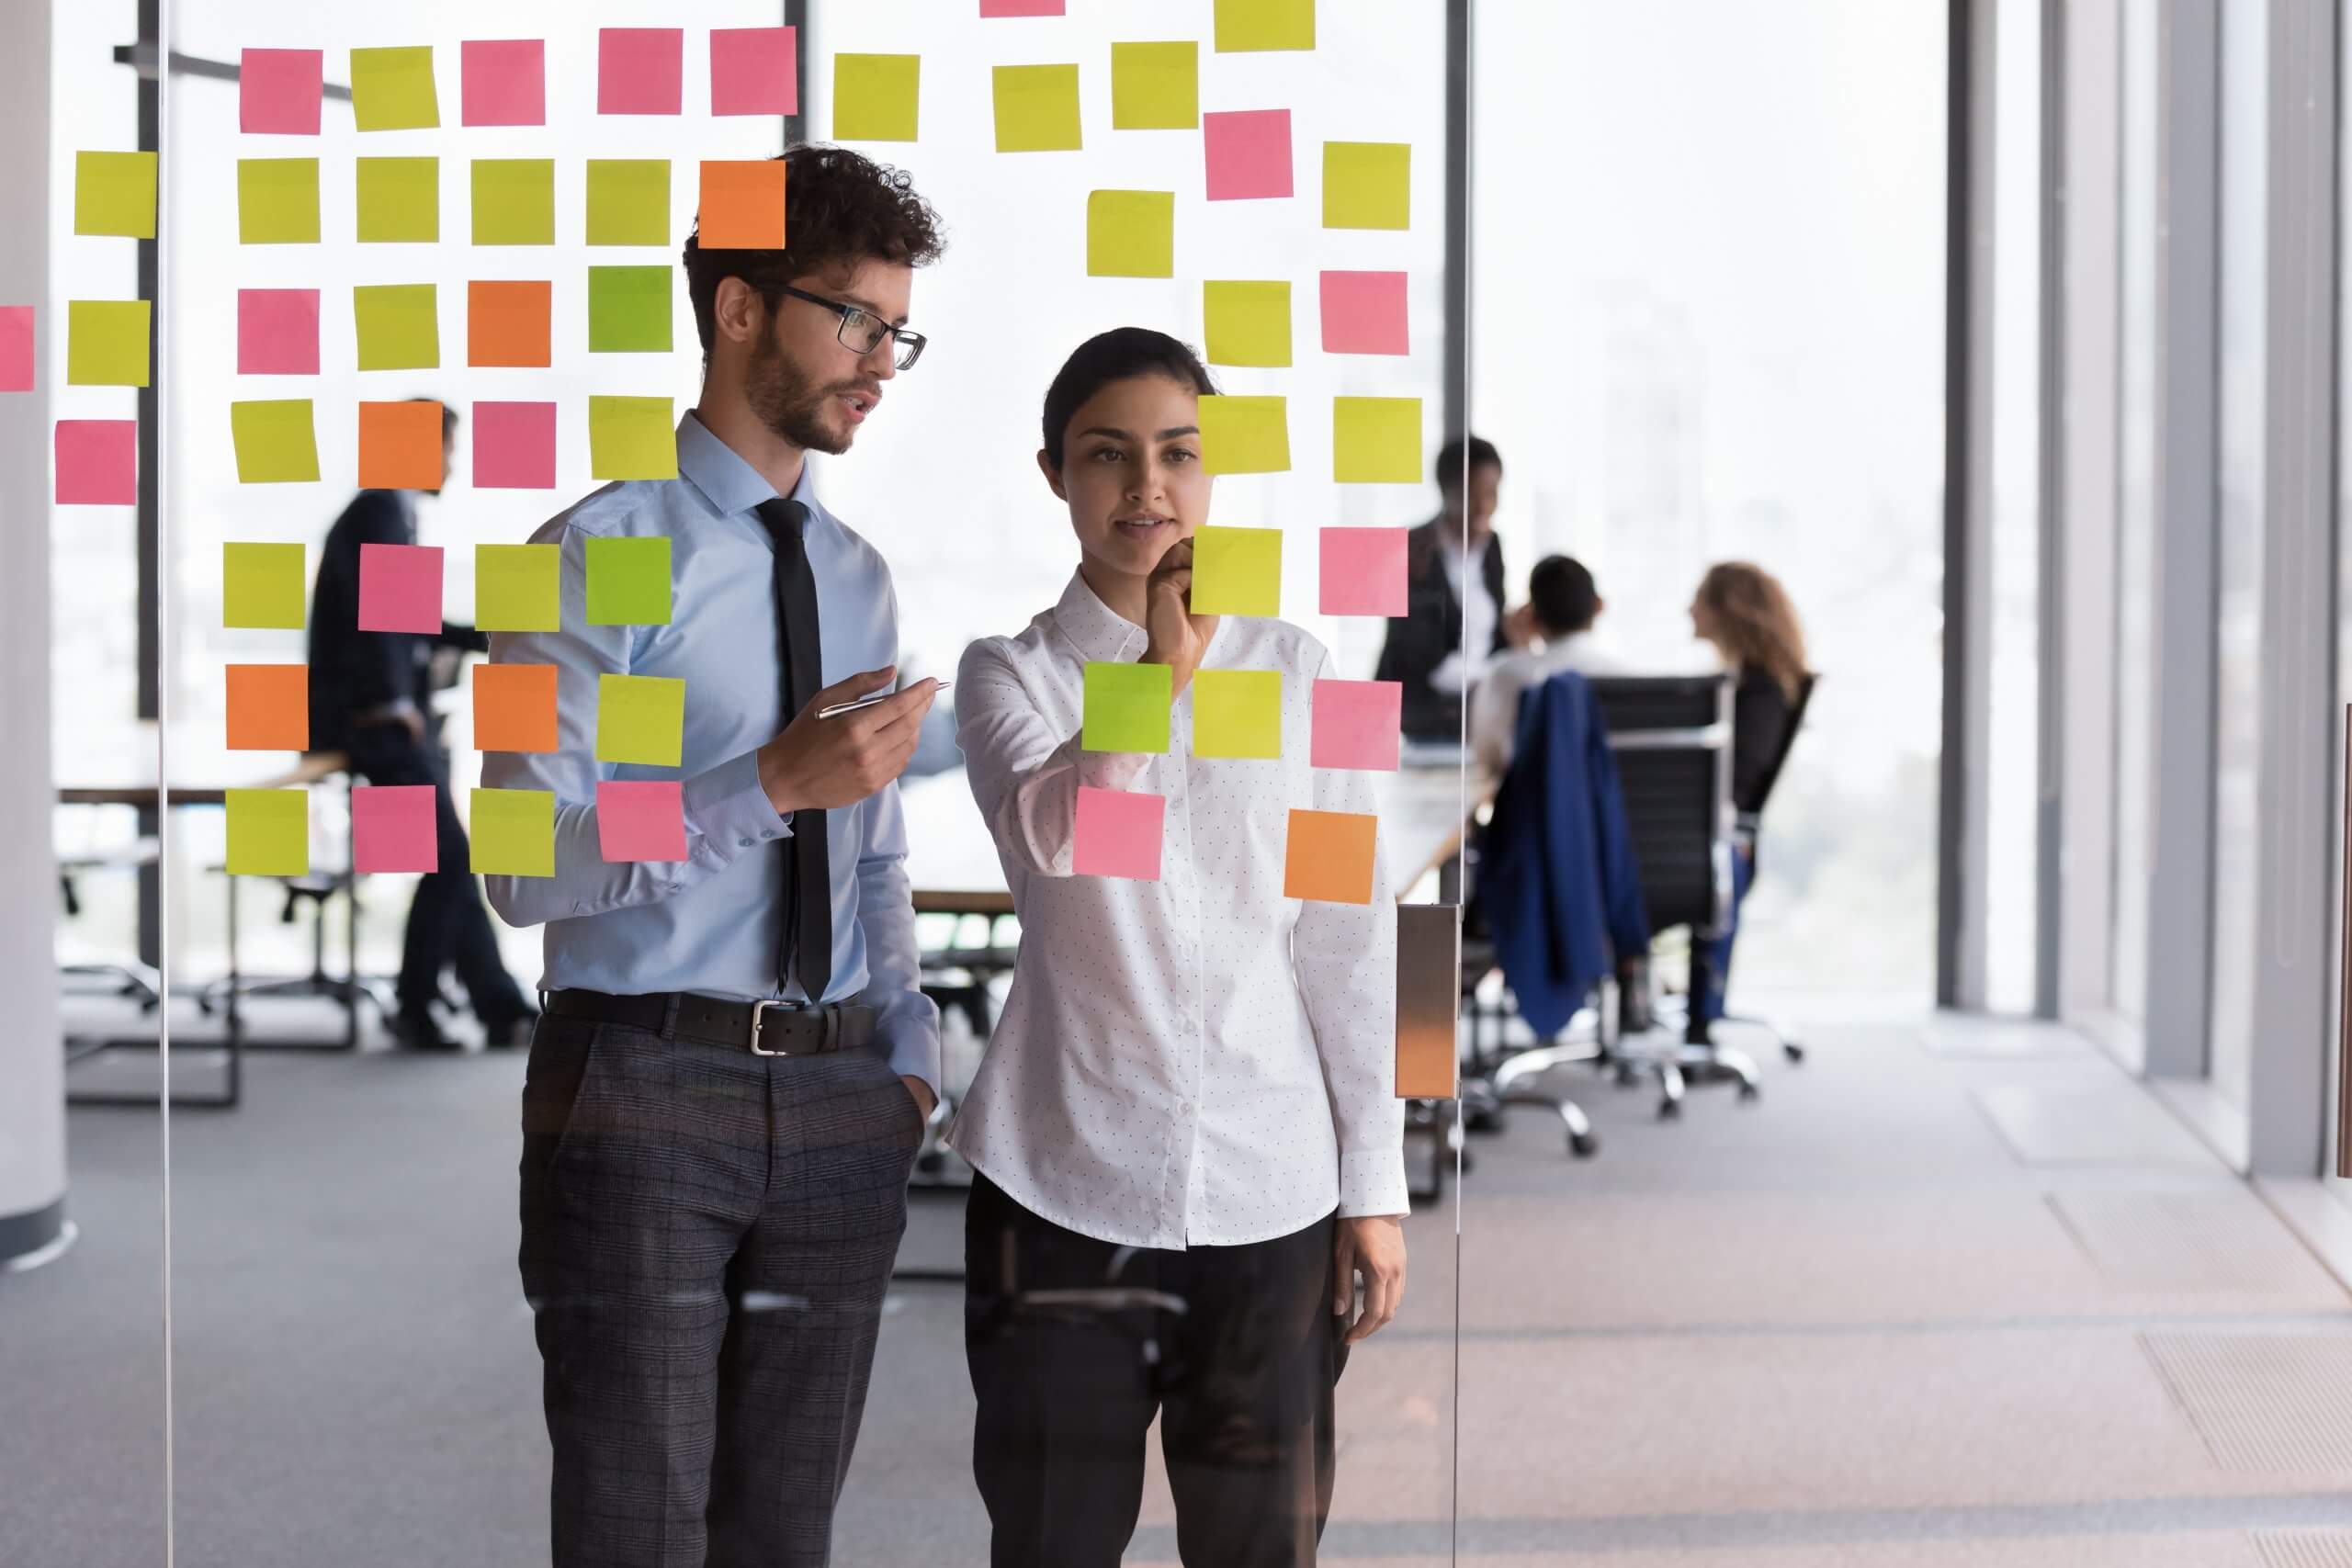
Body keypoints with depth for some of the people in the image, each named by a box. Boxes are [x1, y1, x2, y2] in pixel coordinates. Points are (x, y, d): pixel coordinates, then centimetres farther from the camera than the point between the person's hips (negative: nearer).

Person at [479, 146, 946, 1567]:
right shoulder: (601, 557, -7)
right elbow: (524, 866, -15)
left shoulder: (861, 578, 15)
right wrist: (773, 783, -25)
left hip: (840, 1101, 6)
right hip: (647, 1090, -6)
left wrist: (911, 1055, 9)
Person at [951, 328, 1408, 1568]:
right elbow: (1054, 833, -20)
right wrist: (1168, 664, -26)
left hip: (1269, 1188, 2)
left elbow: (1350, 938, 7)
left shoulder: (1292, 671, 6)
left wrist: (1375, 1184, 5)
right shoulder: (1011, 674, 2)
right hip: (1065, 1183, -1)